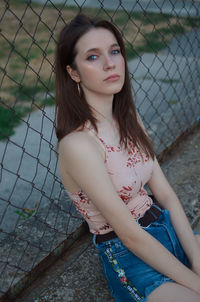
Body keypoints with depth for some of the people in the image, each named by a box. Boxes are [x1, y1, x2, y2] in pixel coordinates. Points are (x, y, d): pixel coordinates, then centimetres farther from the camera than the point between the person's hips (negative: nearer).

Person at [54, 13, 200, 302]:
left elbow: (165, 194, 0)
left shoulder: (129, 119, 1)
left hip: (166, 227, 7)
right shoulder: (78, 144, -23)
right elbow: (131, 235, -20)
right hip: (131, 258, -6)